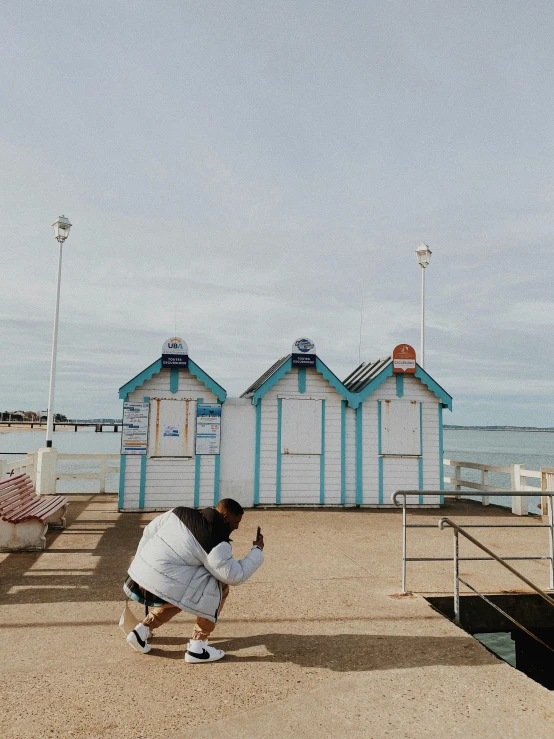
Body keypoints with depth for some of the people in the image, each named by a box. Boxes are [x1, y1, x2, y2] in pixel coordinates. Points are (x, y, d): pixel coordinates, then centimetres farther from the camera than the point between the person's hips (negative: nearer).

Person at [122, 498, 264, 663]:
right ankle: (197, 647, 7)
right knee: (220, 588, 4)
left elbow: (150, 531, 15)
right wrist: (257, 550, 8)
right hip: (162, 586, -8)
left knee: (178, 596, 33)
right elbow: (235, 576, -5)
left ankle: (142, 630, 24)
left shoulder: (182, 513, 8)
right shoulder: (217, 544, -12)